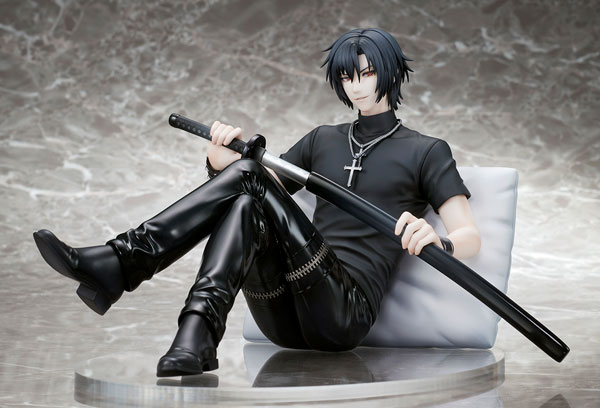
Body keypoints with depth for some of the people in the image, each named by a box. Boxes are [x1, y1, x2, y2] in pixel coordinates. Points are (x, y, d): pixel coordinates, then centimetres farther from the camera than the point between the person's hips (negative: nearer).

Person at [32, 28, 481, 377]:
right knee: (244, 189, -24)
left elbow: (471, 237, 0)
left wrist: (436, 239, -25)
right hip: (286, 317, 4)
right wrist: (221, 161, -6)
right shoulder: (323, 139, 24)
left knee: (251, 181, -25)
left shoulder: (426, 151, 10)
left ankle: (120, 264, -37)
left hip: (345, 314, -4)